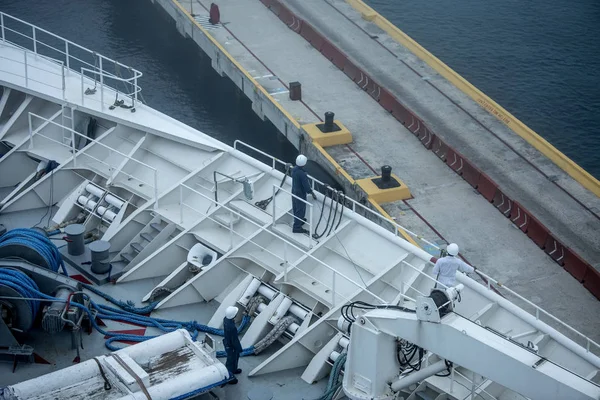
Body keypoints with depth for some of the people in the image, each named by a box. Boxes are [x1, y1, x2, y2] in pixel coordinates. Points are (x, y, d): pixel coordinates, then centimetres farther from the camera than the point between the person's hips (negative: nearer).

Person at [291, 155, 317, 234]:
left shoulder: (294, 169, -6)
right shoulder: (302, 174, -33)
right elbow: (306, 186, -27)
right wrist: (312, 193, -10)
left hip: (294, 192, 8)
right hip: (301, 194, -8)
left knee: (296, 209, 25)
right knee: (301, 210, 7)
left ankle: (298, 221, 47)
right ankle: (297, 227, 15)